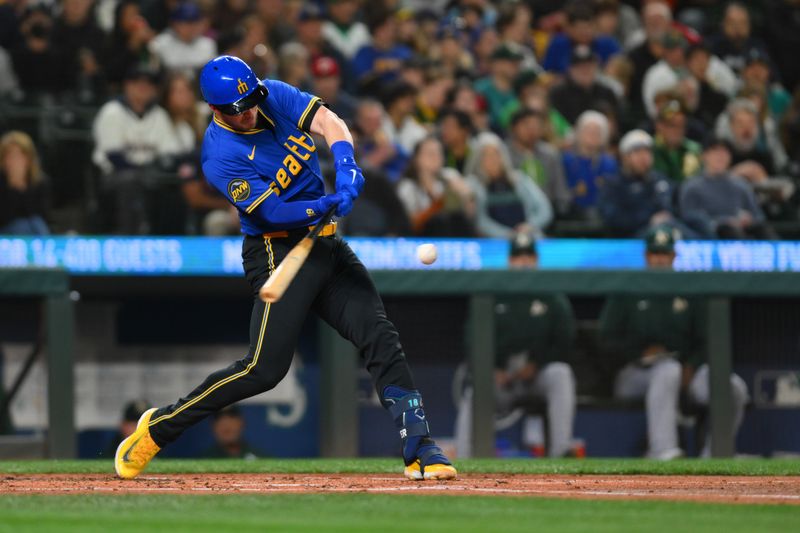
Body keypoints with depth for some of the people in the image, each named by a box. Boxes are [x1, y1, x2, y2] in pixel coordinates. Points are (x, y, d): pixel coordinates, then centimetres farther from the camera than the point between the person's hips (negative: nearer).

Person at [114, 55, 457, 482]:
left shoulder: (275, 96, 1)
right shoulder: (221, 156, -18)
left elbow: (328, 122, -9)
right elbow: (274, 212, -21)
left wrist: (345, 163, -29)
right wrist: (329, 204, -35)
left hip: (324, 243, 7)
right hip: (277, 251, -7)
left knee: (380, 336, -4)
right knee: (265, 368, -12)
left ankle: (419, 449, -3)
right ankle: (159, 427, 2)